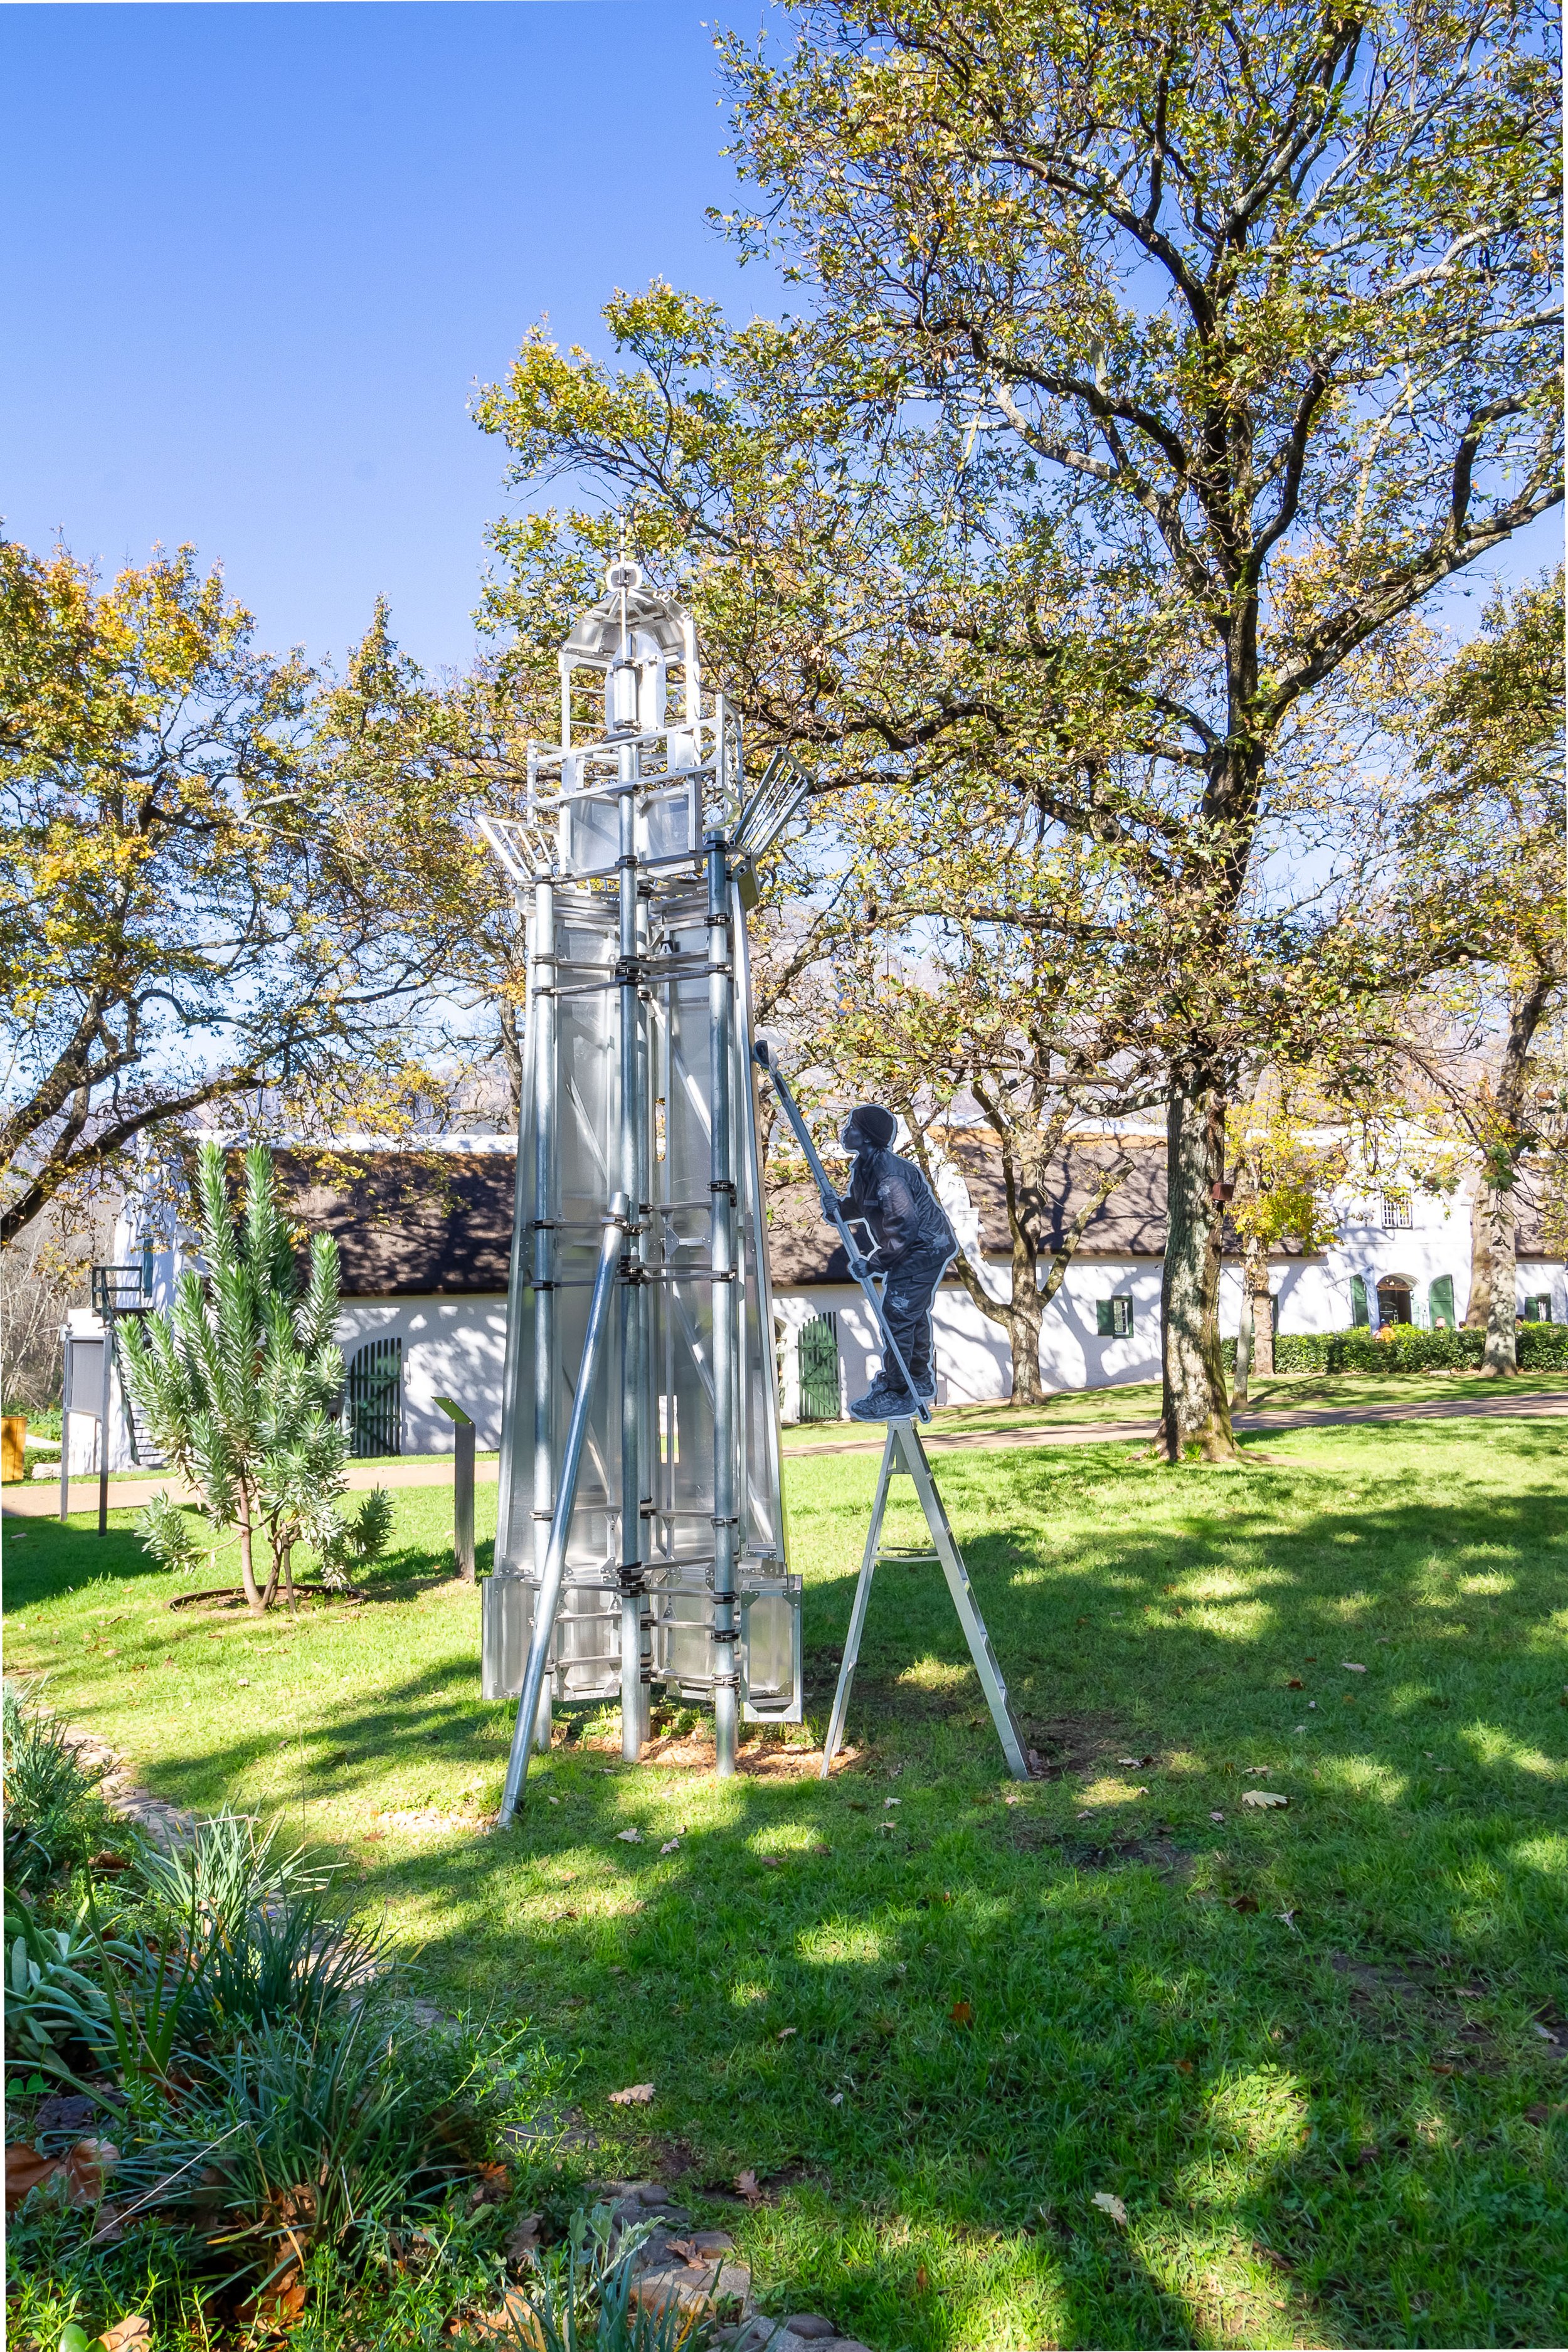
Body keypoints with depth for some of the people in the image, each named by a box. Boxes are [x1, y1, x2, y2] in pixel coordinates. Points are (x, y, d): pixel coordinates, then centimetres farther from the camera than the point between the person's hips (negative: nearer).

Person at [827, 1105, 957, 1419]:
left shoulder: (889, 1176, -29)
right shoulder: (863, 1167, 3)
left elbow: (904, 1228, -32)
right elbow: (858, 1205, 13)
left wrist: (876, 1263, -27)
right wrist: (835, 1210, -9)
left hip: (926, 1249, -11)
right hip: (912, 1249, 11)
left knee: (897, 1315, -10)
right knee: (912, 1313, 23)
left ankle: (897, 1396, -2)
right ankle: (920, 1380, 40)